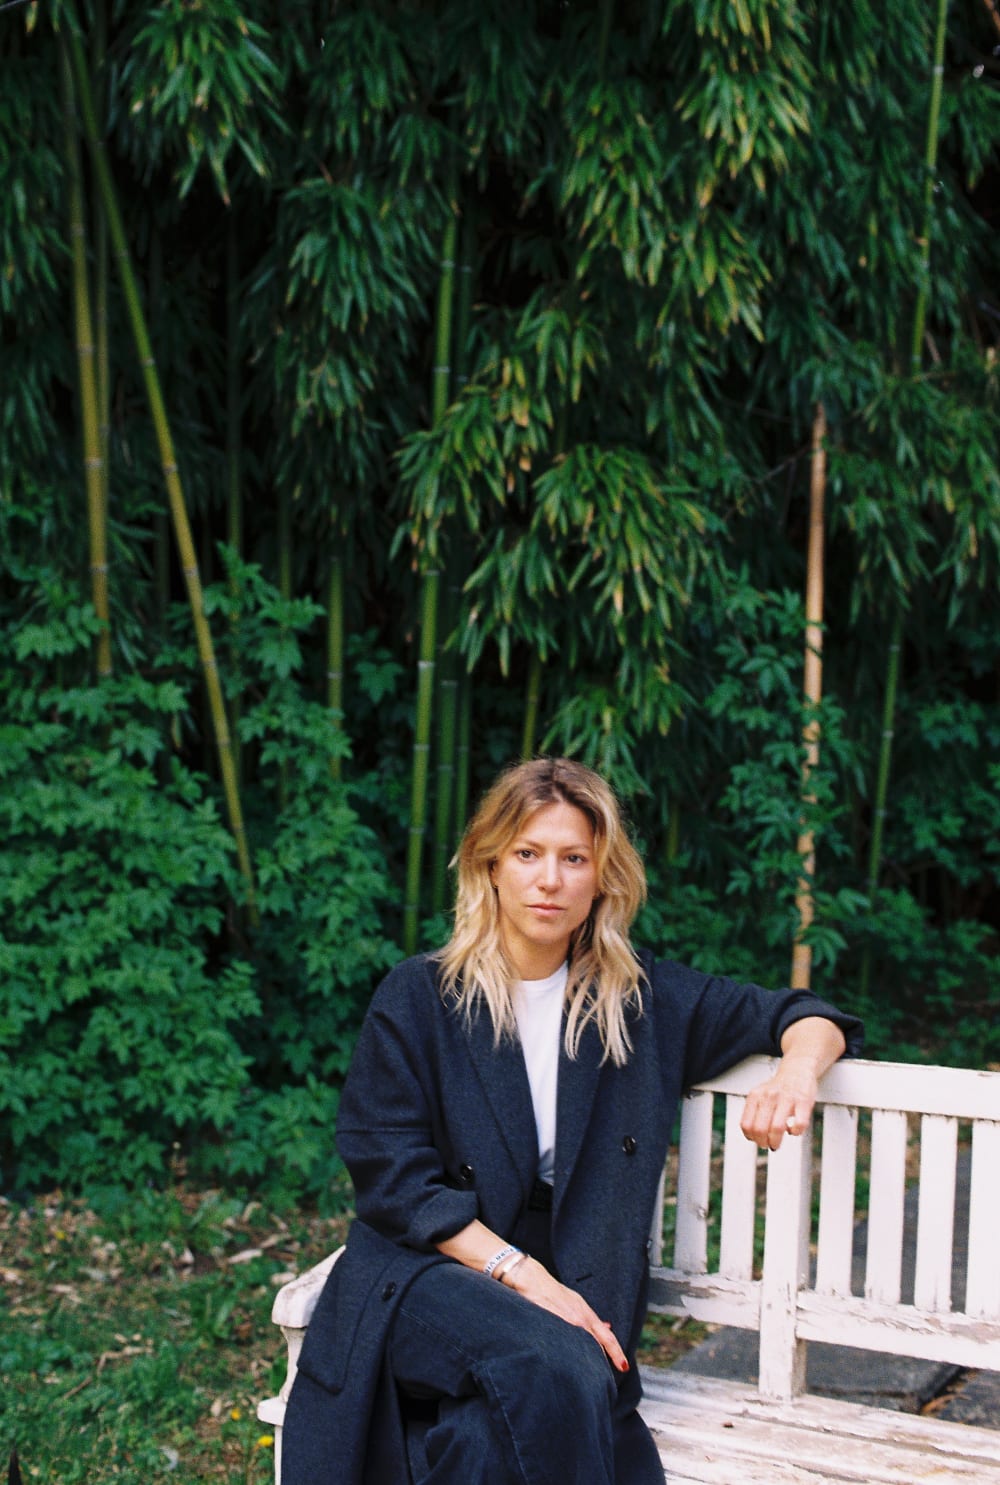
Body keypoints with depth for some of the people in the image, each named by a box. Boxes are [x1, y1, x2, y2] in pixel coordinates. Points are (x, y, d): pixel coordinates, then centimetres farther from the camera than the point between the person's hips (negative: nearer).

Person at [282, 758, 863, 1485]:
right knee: (550, 1370, -34)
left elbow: (806, 1015, 16)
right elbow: (392, 1178, -4)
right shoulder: (417, 997, 1)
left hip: (571, 1293, 2)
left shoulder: (643, 998, 10)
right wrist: (520, 1274, -15)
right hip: (427, 1273, -1)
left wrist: (799, 1070, -9)